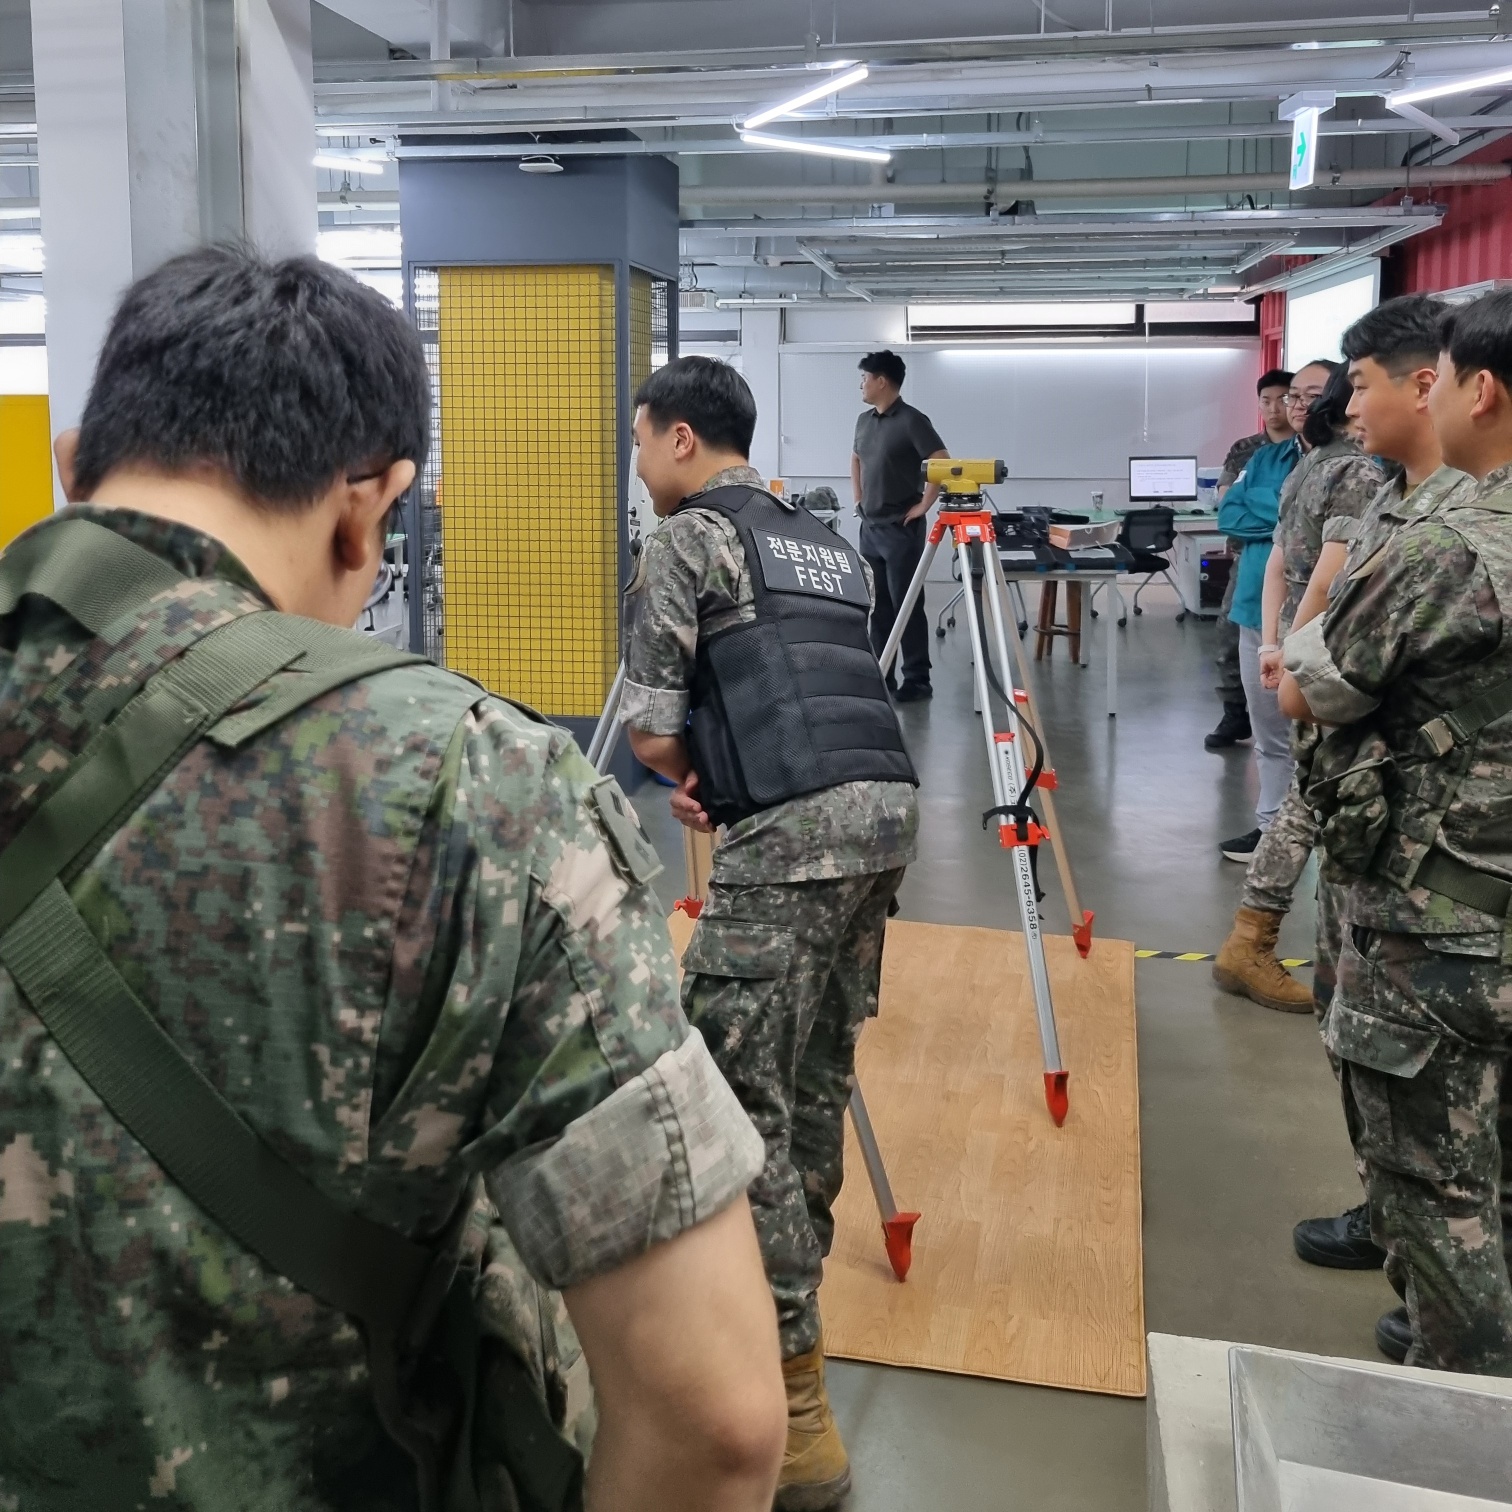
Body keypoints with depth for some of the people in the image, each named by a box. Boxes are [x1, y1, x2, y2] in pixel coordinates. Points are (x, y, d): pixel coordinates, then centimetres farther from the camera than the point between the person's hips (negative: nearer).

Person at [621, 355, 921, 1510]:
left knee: (735, 1095, -6)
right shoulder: (828, 544, 26)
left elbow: (650, 732, 0)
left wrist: (692, 774, 20)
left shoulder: (688, 538, 3)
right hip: (887, 806, 9)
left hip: (793, 830, -9)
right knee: (817, 1070, 21)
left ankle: (794, 1413, -5)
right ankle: (791, 1277, 38)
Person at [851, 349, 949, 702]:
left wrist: (923, 505, -16)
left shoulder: (912, 421, -13)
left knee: (905, 605, -6)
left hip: (901, 528, -8)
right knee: (877, 606, 11)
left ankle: (917, 680, -1)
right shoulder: (864, 420, 11)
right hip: (870, 526, 8)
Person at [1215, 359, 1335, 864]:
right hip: (1259, 612, 6)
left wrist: (1268, 508, -14)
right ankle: (1273, 825, 28)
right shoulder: (1266, 458, 13)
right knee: (1269, 733, 15)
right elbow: (1229, 516, 2)